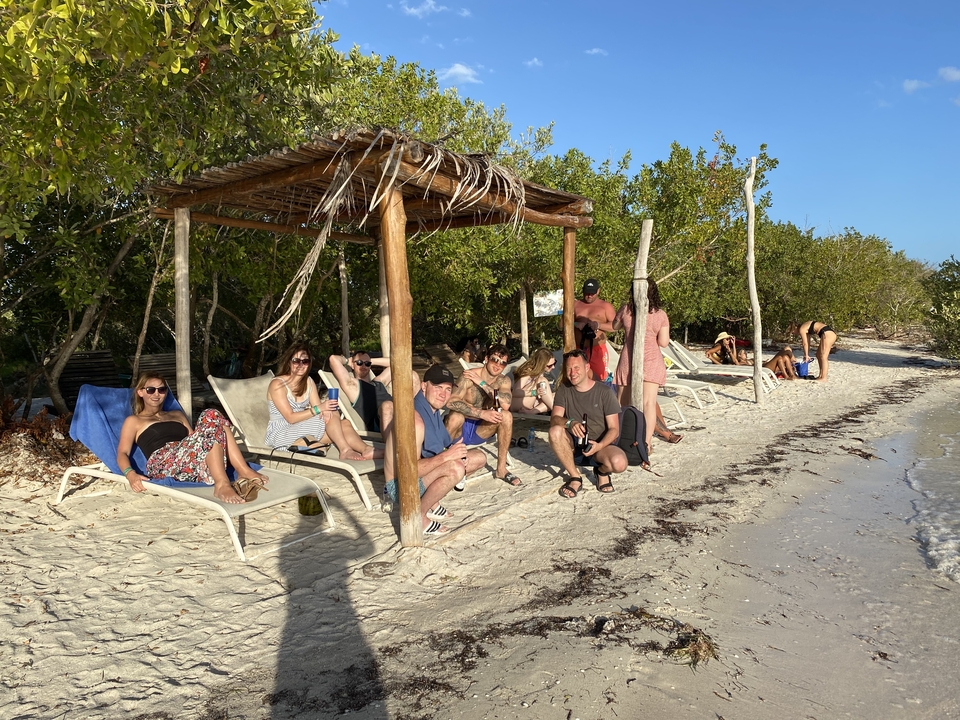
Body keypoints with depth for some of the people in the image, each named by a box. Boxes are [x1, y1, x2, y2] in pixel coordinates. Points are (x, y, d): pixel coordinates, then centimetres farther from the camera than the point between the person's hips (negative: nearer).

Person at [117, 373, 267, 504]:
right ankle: (222, 485, -41)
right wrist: (131, 474, -16)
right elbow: (122, 453, 6)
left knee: (211, 415, -20)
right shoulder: (134, 421, 21)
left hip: (193, 465, 4)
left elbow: (194, 441, 26)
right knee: (210, 423, -25)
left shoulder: (178, 415, 34)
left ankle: (244, 472, -32)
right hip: (162, 464, -4)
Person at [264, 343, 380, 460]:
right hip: (280, 435, -6)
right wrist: (318, 409, -28)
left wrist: (325, 411, -24)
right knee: (333, 413, -23)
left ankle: (366, 449, -34)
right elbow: (290, 418, -20)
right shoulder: (277, 384, -12)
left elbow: (318, 408, 1)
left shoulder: (309, 382, 9)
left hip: (302, 431, 7)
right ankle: (345, 450, -31)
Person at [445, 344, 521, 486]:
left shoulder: (504, 381, -3)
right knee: (455, 416, -36)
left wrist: (482, 383, -25)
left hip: (480, 431, 4)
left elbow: (506, 405, -24)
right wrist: (482, 413, -38)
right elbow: (451, 402, -32)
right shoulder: (469, 376, -17)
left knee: (506, 415, -20)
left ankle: (501, 469, -10)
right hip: (461, 429, -4)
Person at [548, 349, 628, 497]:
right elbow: (554, 419, -13)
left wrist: (599, 445, -27)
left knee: (619, 463, -33)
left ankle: (602, 471, 6)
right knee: (555, 431, -30)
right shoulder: (563, 390, 0)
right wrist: (570, 423, -36)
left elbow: (614, 429, -8)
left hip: (601, 445, -2)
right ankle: (575, 477, -12)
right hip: (573, 446, 2)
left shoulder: (604, 392, -7)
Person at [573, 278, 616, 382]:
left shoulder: (606, 306, 9)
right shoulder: (575, 305, 16)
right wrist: (575, 324, -9)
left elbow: (615, 325, -1)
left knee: (598, 380, -8)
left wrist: (599, 325, -17)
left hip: (597, 349, -2)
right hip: (578, 349, 3)